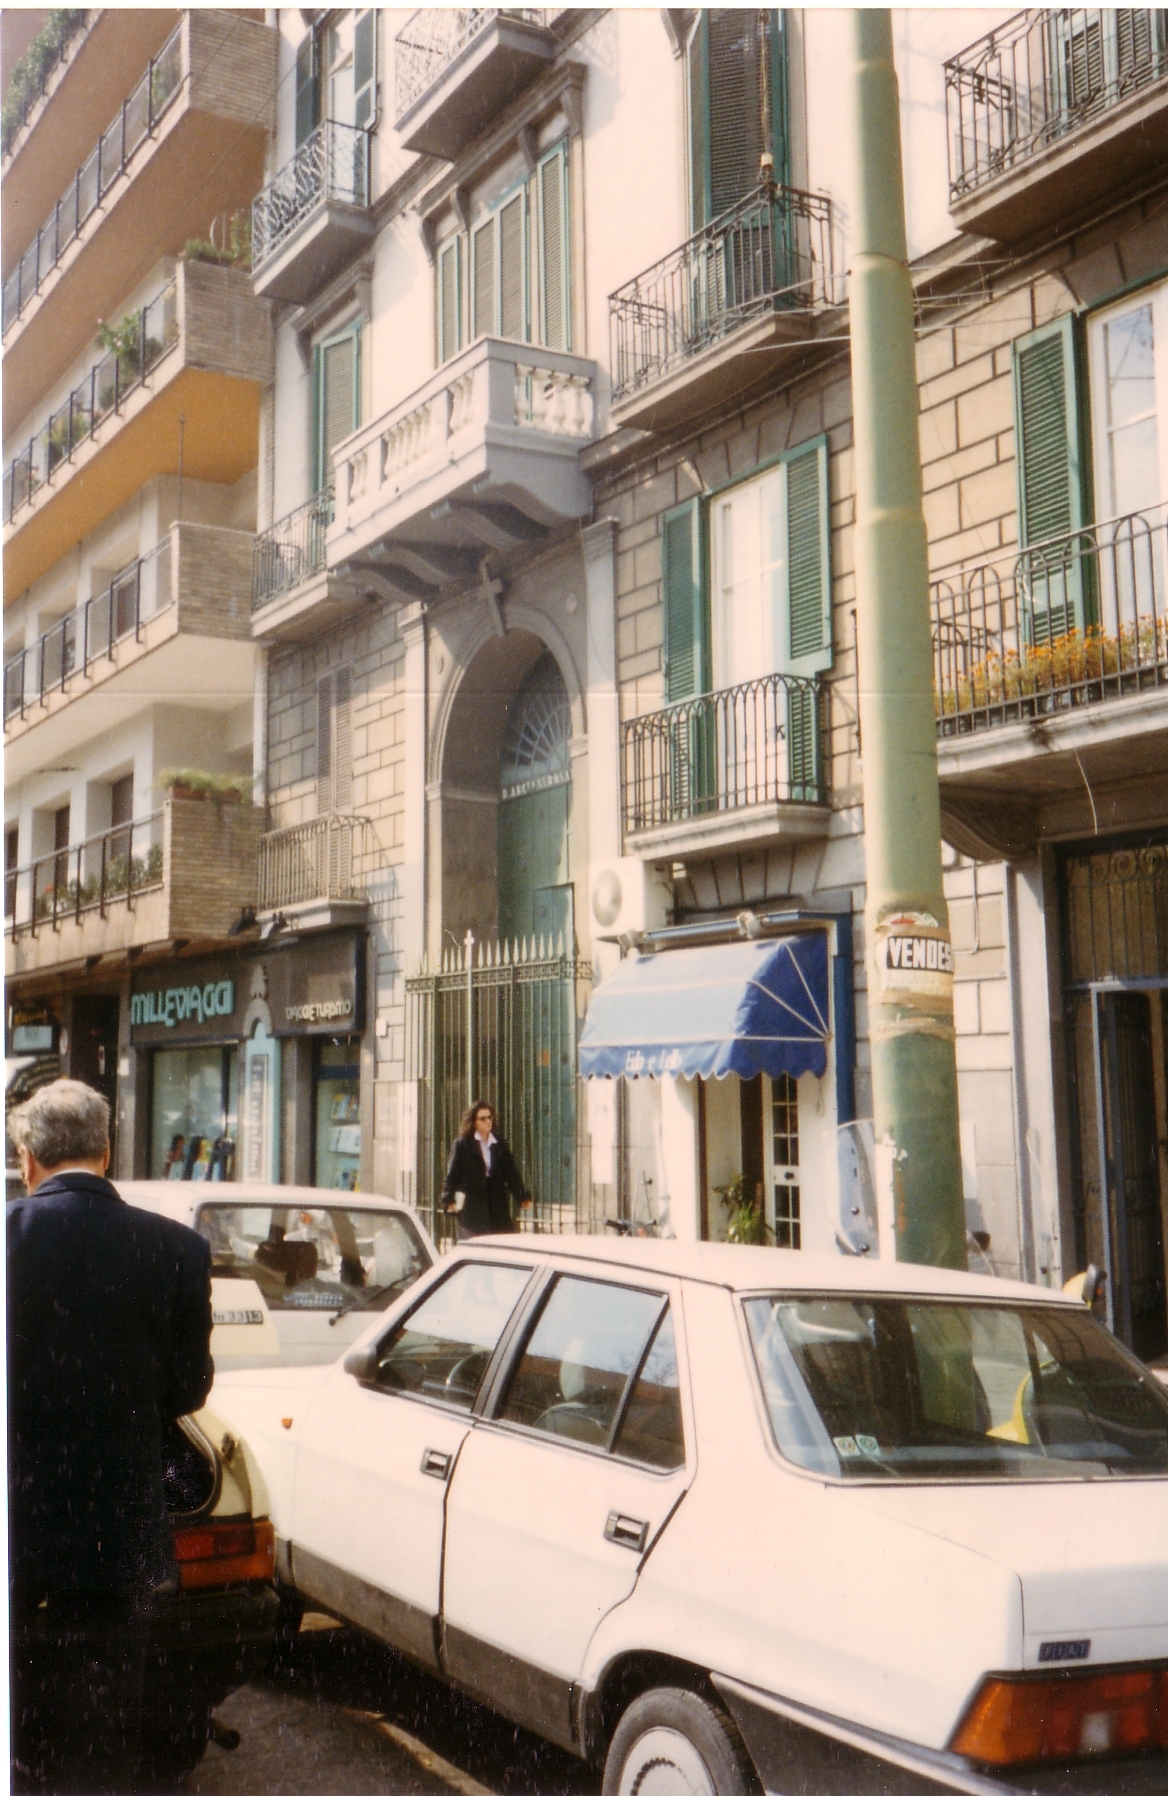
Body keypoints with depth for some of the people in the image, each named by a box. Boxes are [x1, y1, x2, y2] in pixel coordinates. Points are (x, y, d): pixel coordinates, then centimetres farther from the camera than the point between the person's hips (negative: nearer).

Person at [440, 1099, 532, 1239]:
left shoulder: (500, 1144, 11)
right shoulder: (462, 1144, 1)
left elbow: (511, 1173, 9)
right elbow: (452, 1174, -2)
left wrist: (523, 1196, -1)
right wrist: (449, 1200, -13)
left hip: (498, 1207, 4)